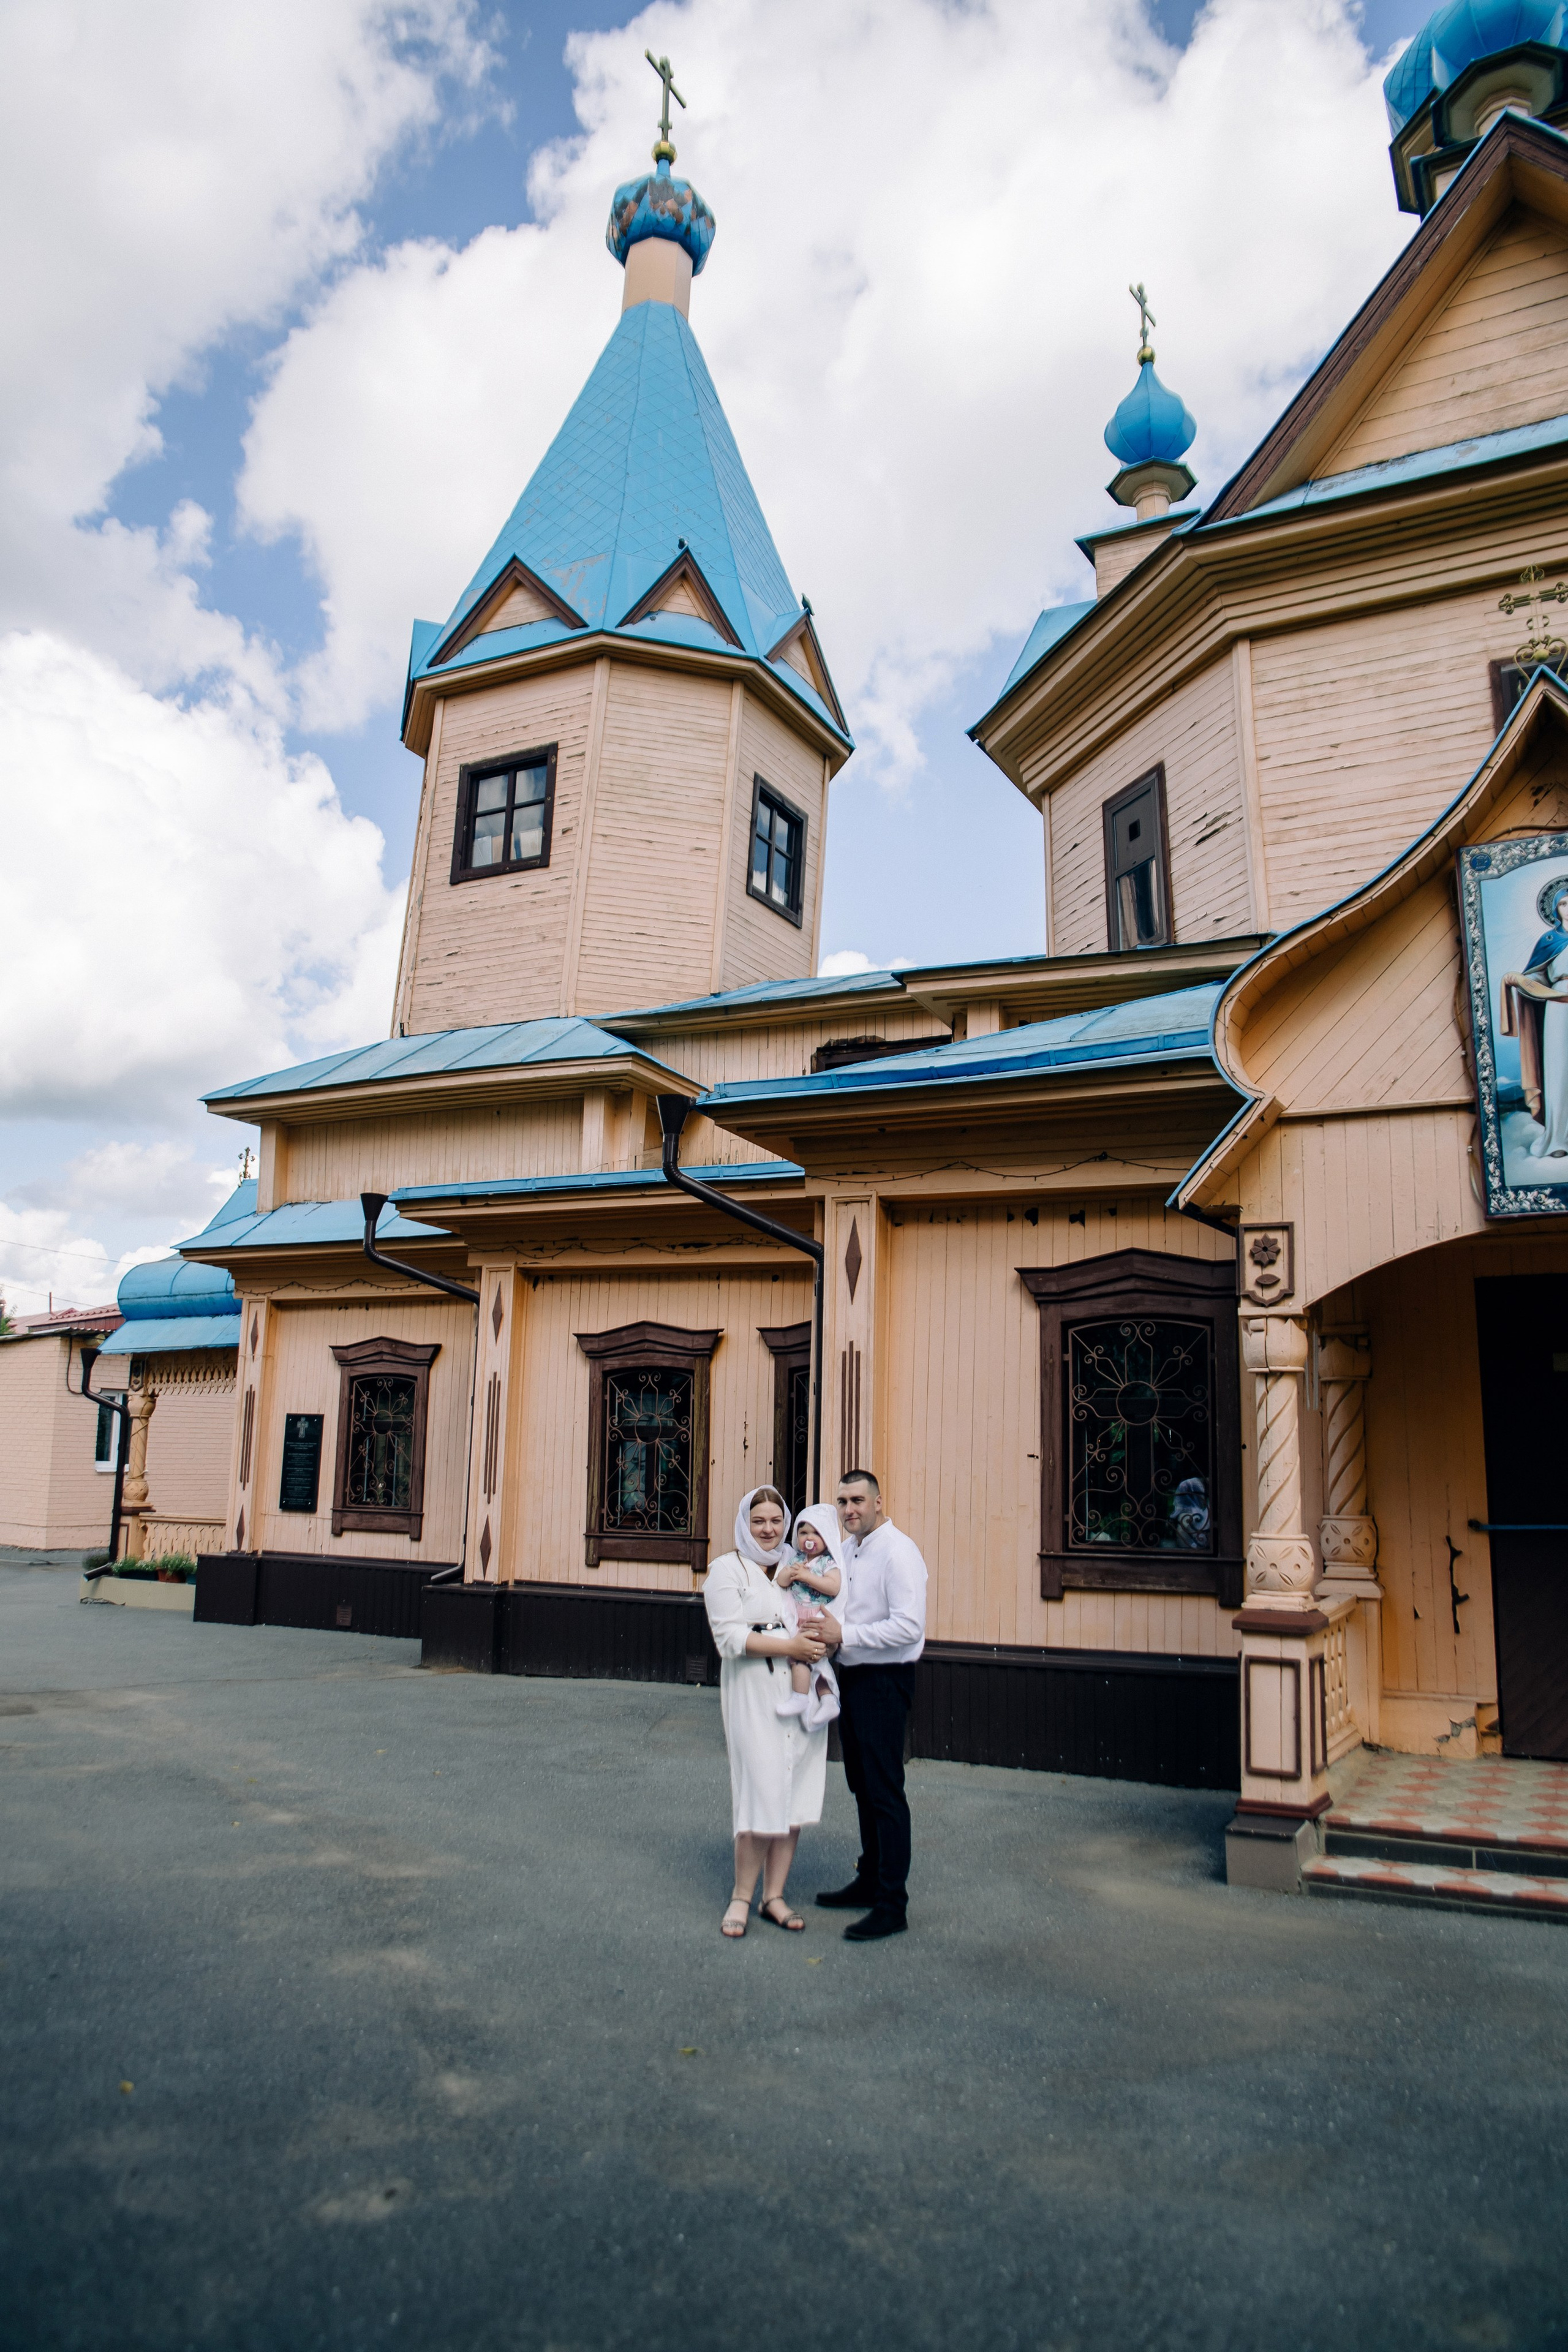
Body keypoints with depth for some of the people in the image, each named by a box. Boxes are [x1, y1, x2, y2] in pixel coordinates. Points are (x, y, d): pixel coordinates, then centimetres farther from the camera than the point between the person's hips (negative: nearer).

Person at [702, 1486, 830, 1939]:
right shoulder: (728, 1569, 0)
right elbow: (730, 1636, -9)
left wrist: (817, 1635, -3)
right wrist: (789, 1647, -14)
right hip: (754, 1694, -5)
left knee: (794, 1794, 5)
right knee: (762, 1793, -8)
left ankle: (774, 1896, 17)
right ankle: (741, 1898, 10)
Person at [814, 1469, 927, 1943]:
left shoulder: (898, 1553, -17)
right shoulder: (848, 1549, 11)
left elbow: (909, 1627, -25)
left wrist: (845, 1635, -23)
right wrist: (827, 1631, 3)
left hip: (883, 1683, -9)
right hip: (851, 1677, 9)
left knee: (885, 1792, -3)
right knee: (861, 1785, 19)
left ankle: (891, 1905, 6)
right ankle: (869, 1880, 33)